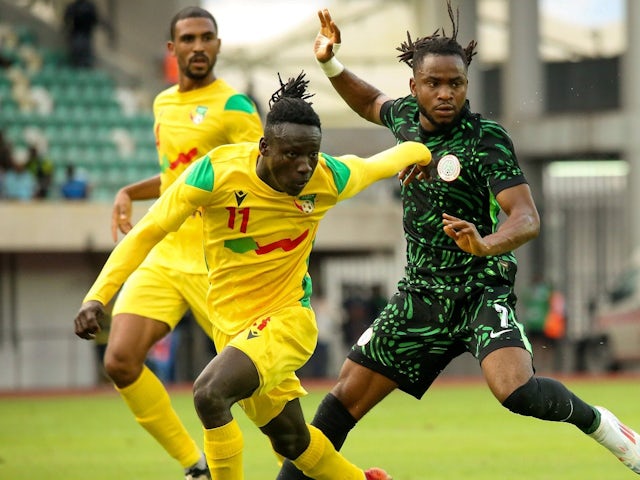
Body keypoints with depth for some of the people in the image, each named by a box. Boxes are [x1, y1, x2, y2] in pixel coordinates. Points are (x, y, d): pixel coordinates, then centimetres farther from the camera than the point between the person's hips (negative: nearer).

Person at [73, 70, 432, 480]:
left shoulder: (330, 178, -15)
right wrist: (97, 296, -21)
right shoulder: (217, 172, -19)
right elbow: (148, 232, -13)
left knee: (211, 393, -29)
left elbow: (384, 163, 7)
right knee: (292, 441, 16)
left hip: (287, 319, -3)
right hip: (230, 321, 3)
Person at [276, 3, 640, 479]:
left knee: (516, 391, -29)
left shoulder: (486, 139, -17)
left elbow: (527, 218, -26)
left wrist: (486, 245, -46)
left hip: (480, 291, -6)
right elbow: (371, 103, 28)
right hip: (421, 293, 6)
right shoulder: (407, 116, 2)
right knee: (347, 395, 2)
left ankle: (596, 423, -3)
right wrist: (330, 63, 12)